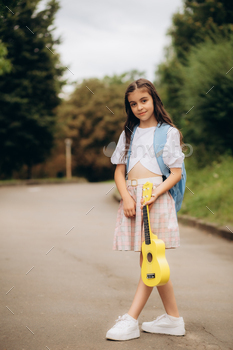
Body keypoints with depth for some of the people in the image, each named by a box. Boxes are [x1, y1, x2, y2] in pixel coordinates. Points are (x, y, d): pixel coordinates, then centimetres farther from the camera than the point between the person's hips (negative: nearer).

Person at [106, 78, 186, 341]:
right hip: (132, 196, 5)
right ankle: (173, 318, 16)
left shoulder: (169, 132, 4)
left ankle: (130, 320, -8)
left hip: (156, 195, -5)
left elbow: (176, 172, -2)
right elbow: (119, 171, 12)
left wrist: (155, 194, -17)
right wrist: (126, 197, -6)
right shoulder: (128, 133, 17)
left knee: (150, 259, -9)